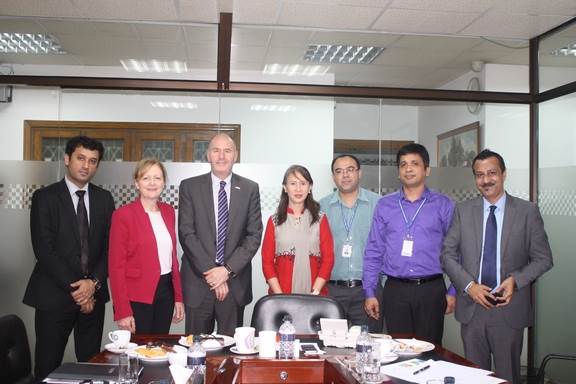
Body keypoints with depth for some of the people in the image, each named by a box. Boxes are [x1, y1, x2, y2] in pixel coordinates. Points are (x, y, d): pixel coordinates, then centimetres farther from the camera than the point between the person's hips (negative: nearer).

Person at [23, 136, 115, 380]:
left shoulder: (104, 199, 8)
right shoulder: (45, 197, -3)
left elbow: (110, 247, 5)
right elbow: (44, 250, -10)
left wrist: (94, 282, -9)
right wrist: (74, 288, -12)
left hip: (93, 295, 4)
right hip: (54, 295, -3)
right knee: (48, 367, 4)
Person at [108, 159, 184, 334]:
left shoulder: (168, 211, 8)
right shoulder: (123, 215, -10)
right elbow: (116, 266, -10)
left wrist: (178, 297, 10)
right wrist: (122, 311, -14)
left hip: (165, 293, 5)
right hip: (137, 298, -5)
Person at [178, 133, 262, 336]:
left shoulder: (250, 189, 5)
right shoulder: (190, 187, 2)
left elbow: (254, 235, 0)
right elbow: (186, 234, -4)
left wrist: (228, 269, -10)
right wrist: (210, 271, -11)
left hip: (235, 284, 1)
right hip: (198, 282, 0)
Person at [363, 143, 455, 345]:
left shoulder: (443, 205, 3)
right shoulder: (384, 205, 7)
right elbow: (373, 251, 6)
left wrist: (453, 291, -1)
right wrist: (369, 292, 2)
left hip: (431, 290, -1)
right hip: (395, 290, 1)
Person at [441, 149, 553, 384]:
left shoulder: (528, 211, -1)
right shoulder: (463, 211, 4)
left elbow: (543, 259, 1)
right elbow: (447, 255, 3)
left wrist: (516, 280, -15)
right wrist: (469, 285, -10)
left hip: (509, 309, -1)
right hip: (471, 306, 2)